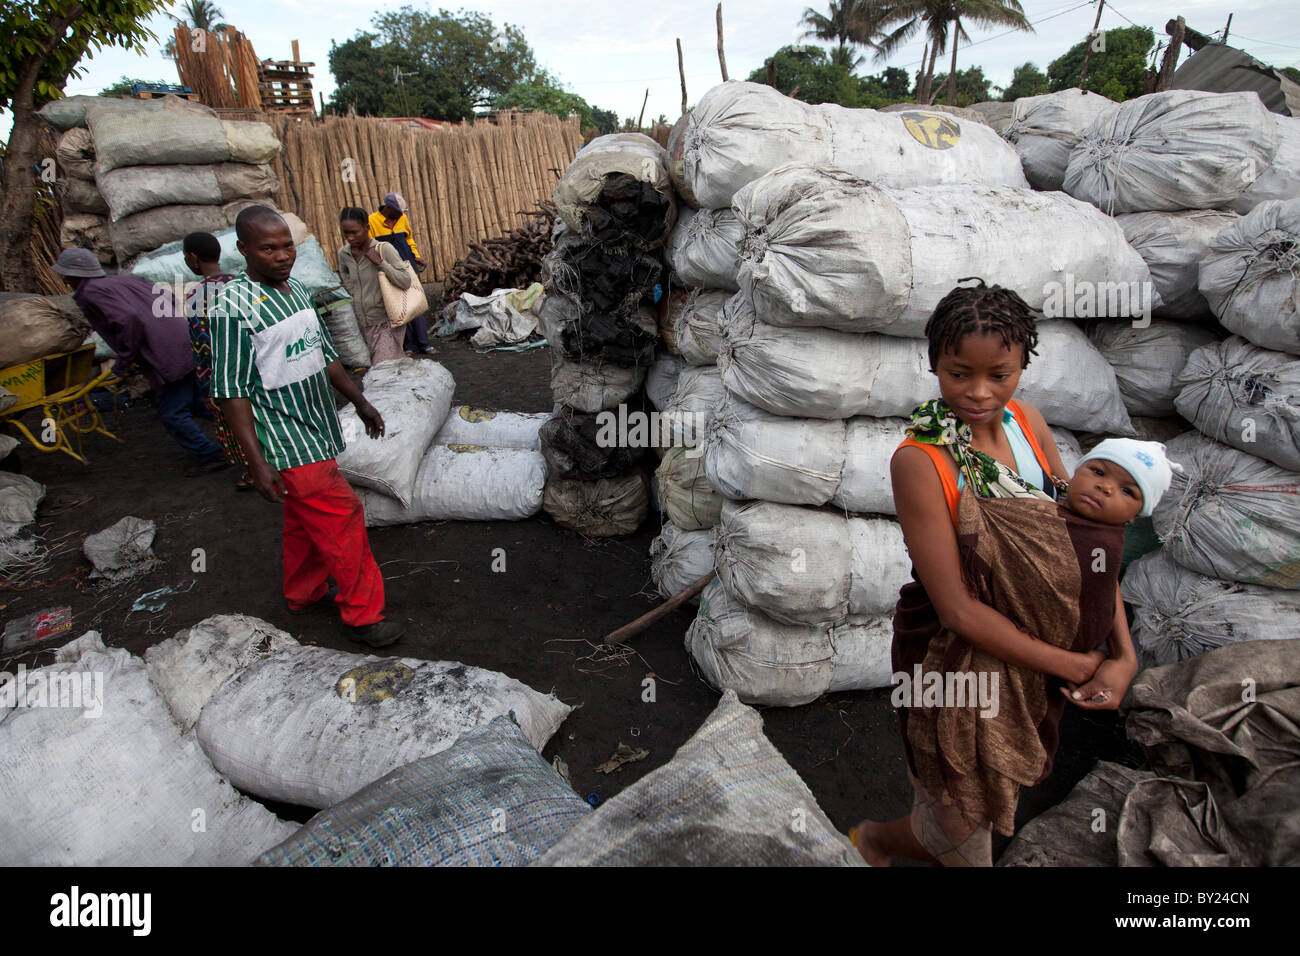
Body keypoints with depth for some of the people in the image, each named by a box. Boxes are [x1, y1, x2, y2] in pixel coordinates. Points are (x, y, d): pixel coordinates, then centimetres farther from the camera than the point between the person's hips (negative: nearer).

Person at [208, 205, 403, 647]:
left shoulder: (296, 290, 7)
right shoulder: (233, 307, -18)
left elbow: (325, 354, 18)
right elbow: (231, 391, -18)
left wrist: (360, 402, 18)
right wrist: (257, 462, -21)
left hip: (317, 429, 8)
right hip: (287, 442, -8)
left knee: (305, 519, 21)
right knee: (342, 518, -5)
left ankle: (304, 594, 39)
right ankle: (362, 614, 8)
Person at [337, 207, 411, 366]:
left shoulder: (384, 249, -11)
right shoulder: (343, 253, 5)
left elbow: (406, 282, -16)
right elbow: (348, 287, 16)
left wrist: (380, 262, -21)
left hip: (386, 323, -5)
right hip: (362, 323, 5)